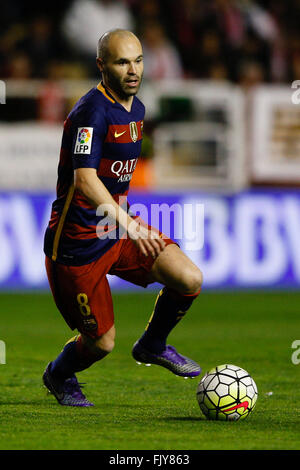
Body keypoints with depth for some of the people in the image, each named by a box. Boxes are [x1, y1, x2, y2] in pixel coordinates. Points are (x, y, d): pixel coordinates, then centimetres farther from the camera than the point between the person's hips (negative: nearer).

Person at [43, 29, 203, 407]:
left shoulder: (136, 109, 8)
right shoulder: (92, 111, -21)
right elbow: (84, 180, -32)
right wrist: (128, 224, -42)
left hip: (118, 225, 8)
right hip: (78, 239, -8)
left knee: (190, 280, -11)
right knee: (102, 342, -2)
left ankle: (152, 346, 17)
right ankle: (58, 375, 33)